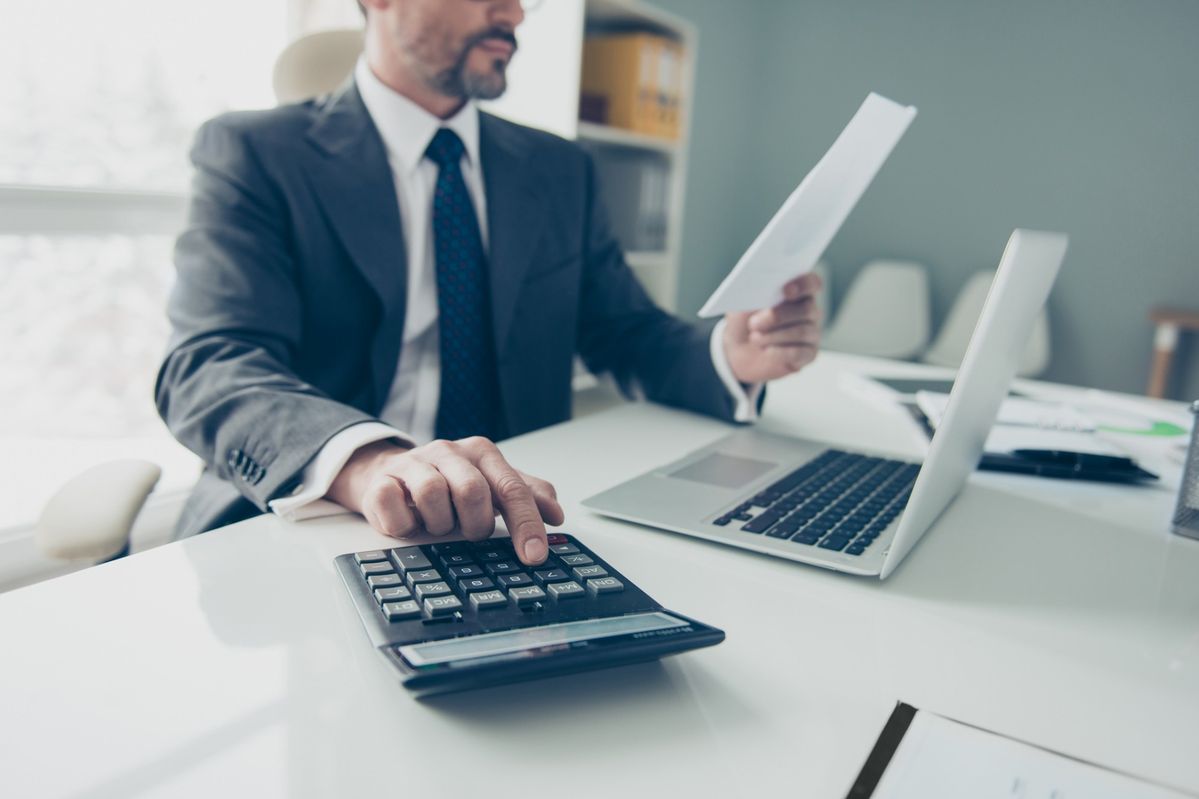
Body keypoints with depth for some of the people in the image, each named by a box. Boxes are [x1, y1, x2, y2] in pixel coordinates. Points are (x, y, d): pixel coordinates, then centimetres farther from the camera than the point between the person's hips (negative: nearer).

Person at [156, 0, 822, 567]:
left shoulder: (561, 170, 14)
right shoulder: (255, 154, -1)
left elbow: (628, 336, 15)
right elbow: (209, 367, -15)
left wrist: (730, 356, -9)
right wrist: (366, 461, -37)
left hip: (513, 529, 4)